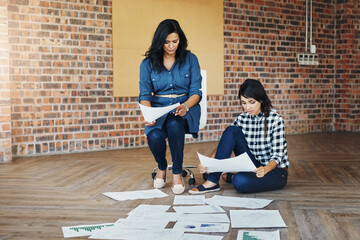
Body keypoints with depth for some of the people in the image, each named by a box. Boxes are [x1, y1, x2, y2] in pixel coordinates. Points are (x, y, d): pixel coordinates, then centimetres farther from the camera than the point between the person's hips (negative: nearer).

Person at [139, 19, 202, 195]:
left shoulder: (190, 59, 2)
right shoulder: (148, 63, 3)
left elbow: (196, 92, -2)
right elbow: (145, 95, -2)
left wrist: (185, 106, -24)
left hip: (186, 107, -1)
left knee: (174, 124, -37)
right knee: (154, 136, -31)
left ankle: (177, 173, -16)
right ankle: (161, 168, 5)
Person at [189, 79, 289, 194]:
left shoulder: (275, 119, -15)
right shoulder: (242, 119, 0)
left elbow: (277, 155, -18)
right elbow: (226, 141, -1)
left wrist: (265, 170, -40)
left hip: (275, 171, -5)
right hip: (253, 166, 5)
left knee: (240, 181, -37)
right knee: (231, 130, -18)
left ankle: (230, 177, 1)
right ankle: (212, 181, -19)